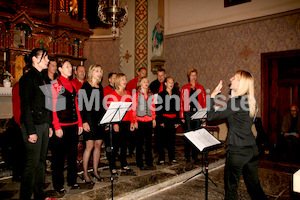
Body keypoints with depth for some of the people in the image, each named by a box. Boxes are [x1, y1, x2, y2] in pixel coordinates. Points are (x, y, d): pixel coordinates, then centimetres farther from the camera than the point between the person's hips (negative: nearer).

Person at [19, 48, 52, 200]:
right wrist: (31, 131, -18)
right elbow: (25, 106, -15)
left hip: (43, 125, 9)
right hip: (33, 125, -9)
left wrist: (49, 126, 16)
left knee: (41, 161, 14)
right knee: (32, 163, -3)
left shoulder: (41, 79, 17)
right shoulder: (27, 78, -9)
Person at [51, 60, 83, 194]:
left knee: (73, 153, 14)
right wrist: (57, 127, -16)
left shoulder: (72, 85, 14)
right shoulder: (55, 84, -5)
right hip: (61, 125, -6)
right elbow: (53, 107, -11)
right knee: (59, 155, 4)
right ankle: (58, 184, 18)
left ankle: (72, 180, 28)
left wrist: (79, 123, 11)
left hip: (73, 124, 7)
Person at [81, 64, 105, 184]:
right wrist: (84, 121, -16)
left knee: (98, 145, 8)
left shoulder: (100, 87, 15)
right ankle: (85, 173, 9)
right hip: (90, 119, -6)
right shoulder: (85, 86, -4)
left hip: (100, 119, 6)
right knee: (89, 146, -4)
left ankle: (95, 171, 21)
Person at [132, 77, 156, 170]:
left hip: (149, 121, 4)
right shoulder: (136, 95, -1)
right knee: (140, 142, 2)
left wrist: (154, 119, 10)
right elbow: (134, 109, -4)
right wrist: (135, 121, -8)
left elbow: (153, 107, 15)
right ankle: (140, 163, 11)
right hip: (140, 121, -4)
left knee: (149, 141, 8)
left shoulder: (151, 95, 12)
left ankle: (149, 162, 18)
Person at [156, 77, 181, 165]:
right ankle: (161, 159, 10)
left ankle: (172, 158, 19)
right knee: (162, 139, 1)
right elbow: (158, 109, -4)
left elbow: (178, 108, 12)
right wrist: (160, 121, -10)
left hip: (173, 119, 3)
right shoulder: (161, 94, -1)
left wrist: (177, 121, 5)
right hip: (164, 119, -3)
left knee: (172, 139, 9)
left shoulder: (176, 95, 11)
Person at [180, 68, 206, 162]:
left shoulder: (200, 88, 10)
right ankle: (187, 155, 10)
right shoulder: (184, 88, 5)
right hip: (188, 113, -2)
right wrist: (182, 116, -2)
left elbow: (204, 101, 9)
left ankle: (195, 155, 17)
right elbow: (182, 102, 3)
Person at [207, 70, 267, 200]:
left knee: (231, 186, 8)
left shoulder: (236, 101, -17)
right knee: (254, 185, 19)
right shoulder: (249, 101, 8)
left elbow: (211, 116, -16)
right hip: (252, 149, 8)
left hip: (237, 150, -8)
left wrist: (212, 96, -6)